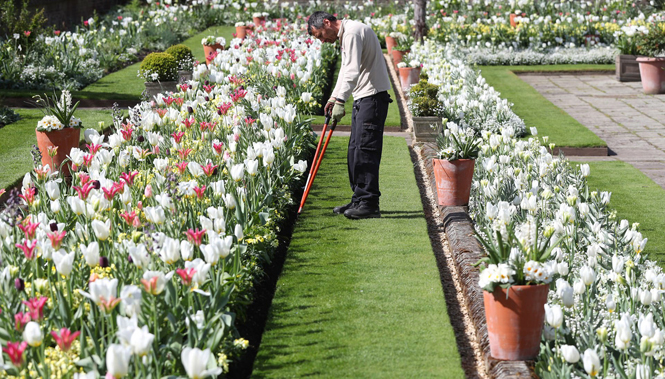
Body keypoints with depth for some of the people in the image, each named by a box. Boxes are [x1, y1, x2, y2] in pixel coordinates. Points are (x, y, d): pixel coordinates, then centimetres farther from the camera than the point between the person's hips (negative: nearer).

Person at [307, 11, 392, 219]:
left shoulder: (352, 32, -16)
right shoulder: (345, 35, 18)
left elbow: (353, 71, -27)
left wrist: (340, 101, -31)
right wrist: (334, 97, 19)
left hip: (373, 96, -11)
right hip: (362, 98, 11)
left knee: (365, 150, -12)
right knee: (355, 151, 12)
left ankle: (369, 204, -11)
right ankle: (358, 200, 18)